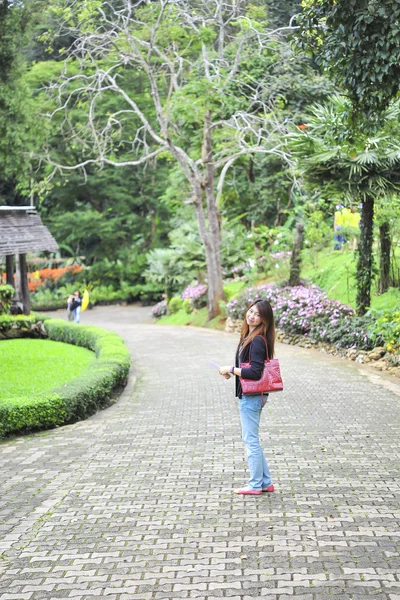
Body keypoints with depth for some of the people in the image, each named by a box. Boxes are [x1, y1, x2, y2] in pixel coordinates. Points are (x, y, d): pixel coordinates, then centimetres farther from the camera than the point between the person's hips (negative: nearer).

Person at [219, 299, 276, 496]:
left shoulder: (257, 341, -20)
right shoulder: (248, 336, 11)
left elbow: (255, 372, -25)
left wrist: (231, 369, -16)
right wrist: (232, 371, 4)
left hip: (251, 396, -10)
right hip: (249, 396, 10)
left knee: (251, 440, 0)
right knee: (250, 439, 17)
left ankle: (255, 485, 10)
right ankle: (265, 482, 24)